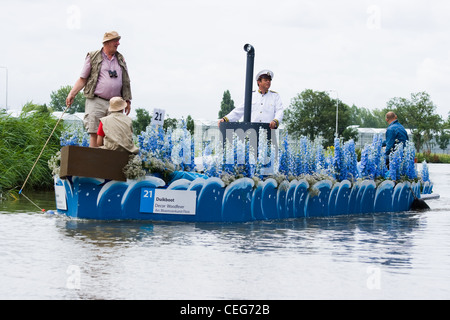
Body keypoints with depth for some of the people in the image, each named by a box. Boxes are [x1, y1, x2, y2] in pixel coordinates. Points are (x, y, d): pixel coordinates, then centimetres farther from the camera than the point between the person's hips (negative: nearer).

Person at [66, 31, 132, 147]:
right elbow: (82, 79, 6)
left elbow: (126, 82, 21)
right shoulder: (93, 57, 6)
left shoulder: (120, 59, 18)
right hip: (96, 102, -3)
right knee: (95, 134, -9)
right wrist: (72, 94, -4)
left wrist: (127, 100, 13)